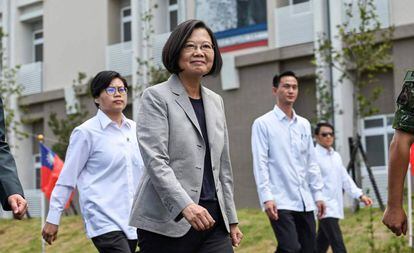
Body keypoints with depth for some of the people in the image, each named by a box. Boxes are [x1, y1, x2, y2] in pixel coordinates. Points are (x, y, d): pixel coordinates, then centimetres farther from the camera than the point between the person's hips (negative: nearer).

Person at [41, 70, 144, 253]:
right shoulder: (86, 132, -5)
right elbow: (67, 178, -2)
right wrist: (53, 219, -1)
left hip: (132, 220, 6)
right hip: (104, 220, -6)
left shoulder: (134, 129, 11)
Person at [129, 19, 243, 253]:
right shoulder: (156, 97, -2)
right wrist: (185, 205, -26)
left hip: (212, 217, 5)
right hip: (166, 222, -5)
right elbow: (155, 161, -14)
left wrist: (231, 219, 17)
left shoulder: (216, 101, 17)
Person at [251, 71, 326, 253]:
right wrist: (266, 197, -15)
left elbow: (311, 163, 17)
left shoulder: (304, 124, 14)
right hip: (280, 202, -6)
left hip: (305, 202, 6)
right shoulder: (263, 123, -2)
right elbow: (260, 164, -7)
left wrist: (318, 194, 12)